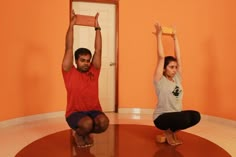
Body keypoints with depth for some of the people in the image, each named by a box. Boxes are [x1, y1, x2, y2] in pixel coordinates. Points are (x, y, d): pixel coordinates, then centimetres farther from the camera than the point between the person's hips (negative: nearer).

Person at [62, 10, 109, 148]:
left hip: (94, 110, 3)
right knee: (87, 123, -34)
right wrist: (71, 25, -5)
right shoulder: (70, 73, -2)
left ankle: (88, 133, 8)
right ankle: (79, 134, 5)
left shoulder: (93, 72, 6)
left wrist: (97, 27, 4)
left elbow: (98, 50, 4)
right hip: (75, 113, -3)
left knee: (104, 121, -28)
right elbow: (69, 48, -5)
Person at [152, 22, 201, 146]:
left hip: (176, 115, 7)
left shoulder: (177, 78, 6)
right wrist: (159, 35, -14)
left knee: (195, 116, -20)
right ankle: (168, 132, 0)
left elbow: (178, 57, 4)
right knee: (185, 118, -32)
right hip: (162, 117, -7)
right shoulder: (160, 80, -9)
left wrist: (175, 37, 7)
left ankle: (171, 132, 4)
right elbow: (161, 57, -16)